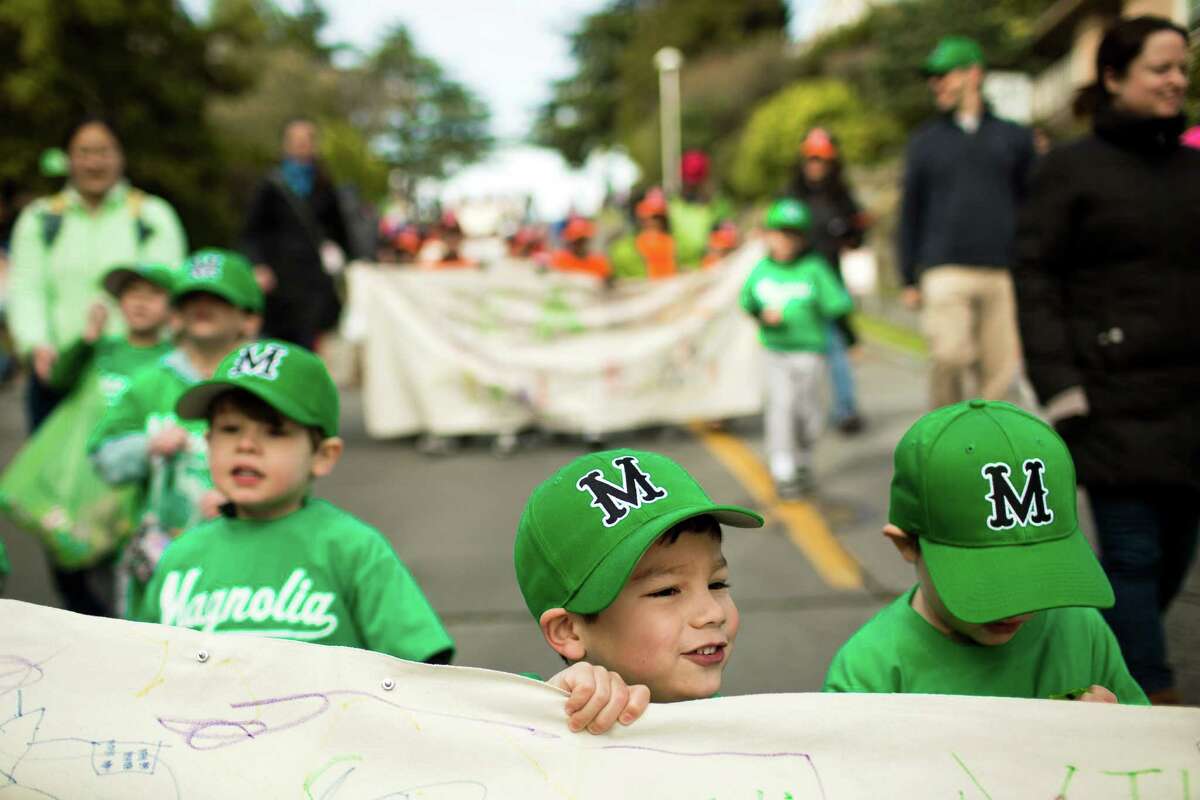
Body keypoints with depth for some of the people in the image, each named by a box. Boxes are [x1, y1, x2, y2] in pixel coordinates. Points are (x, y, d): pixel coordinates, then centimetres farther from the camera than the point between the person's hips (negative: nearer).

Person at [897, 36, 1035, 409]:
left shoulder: (1015, 137, 14)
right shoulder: (925, 141, 14)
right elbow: (910, 213, 13)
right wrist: (909, 279, 6)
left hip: (1002, 274, 1)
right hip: (945, 271, -1)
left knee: (999, 371, -3)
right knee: (948, 356, -19)